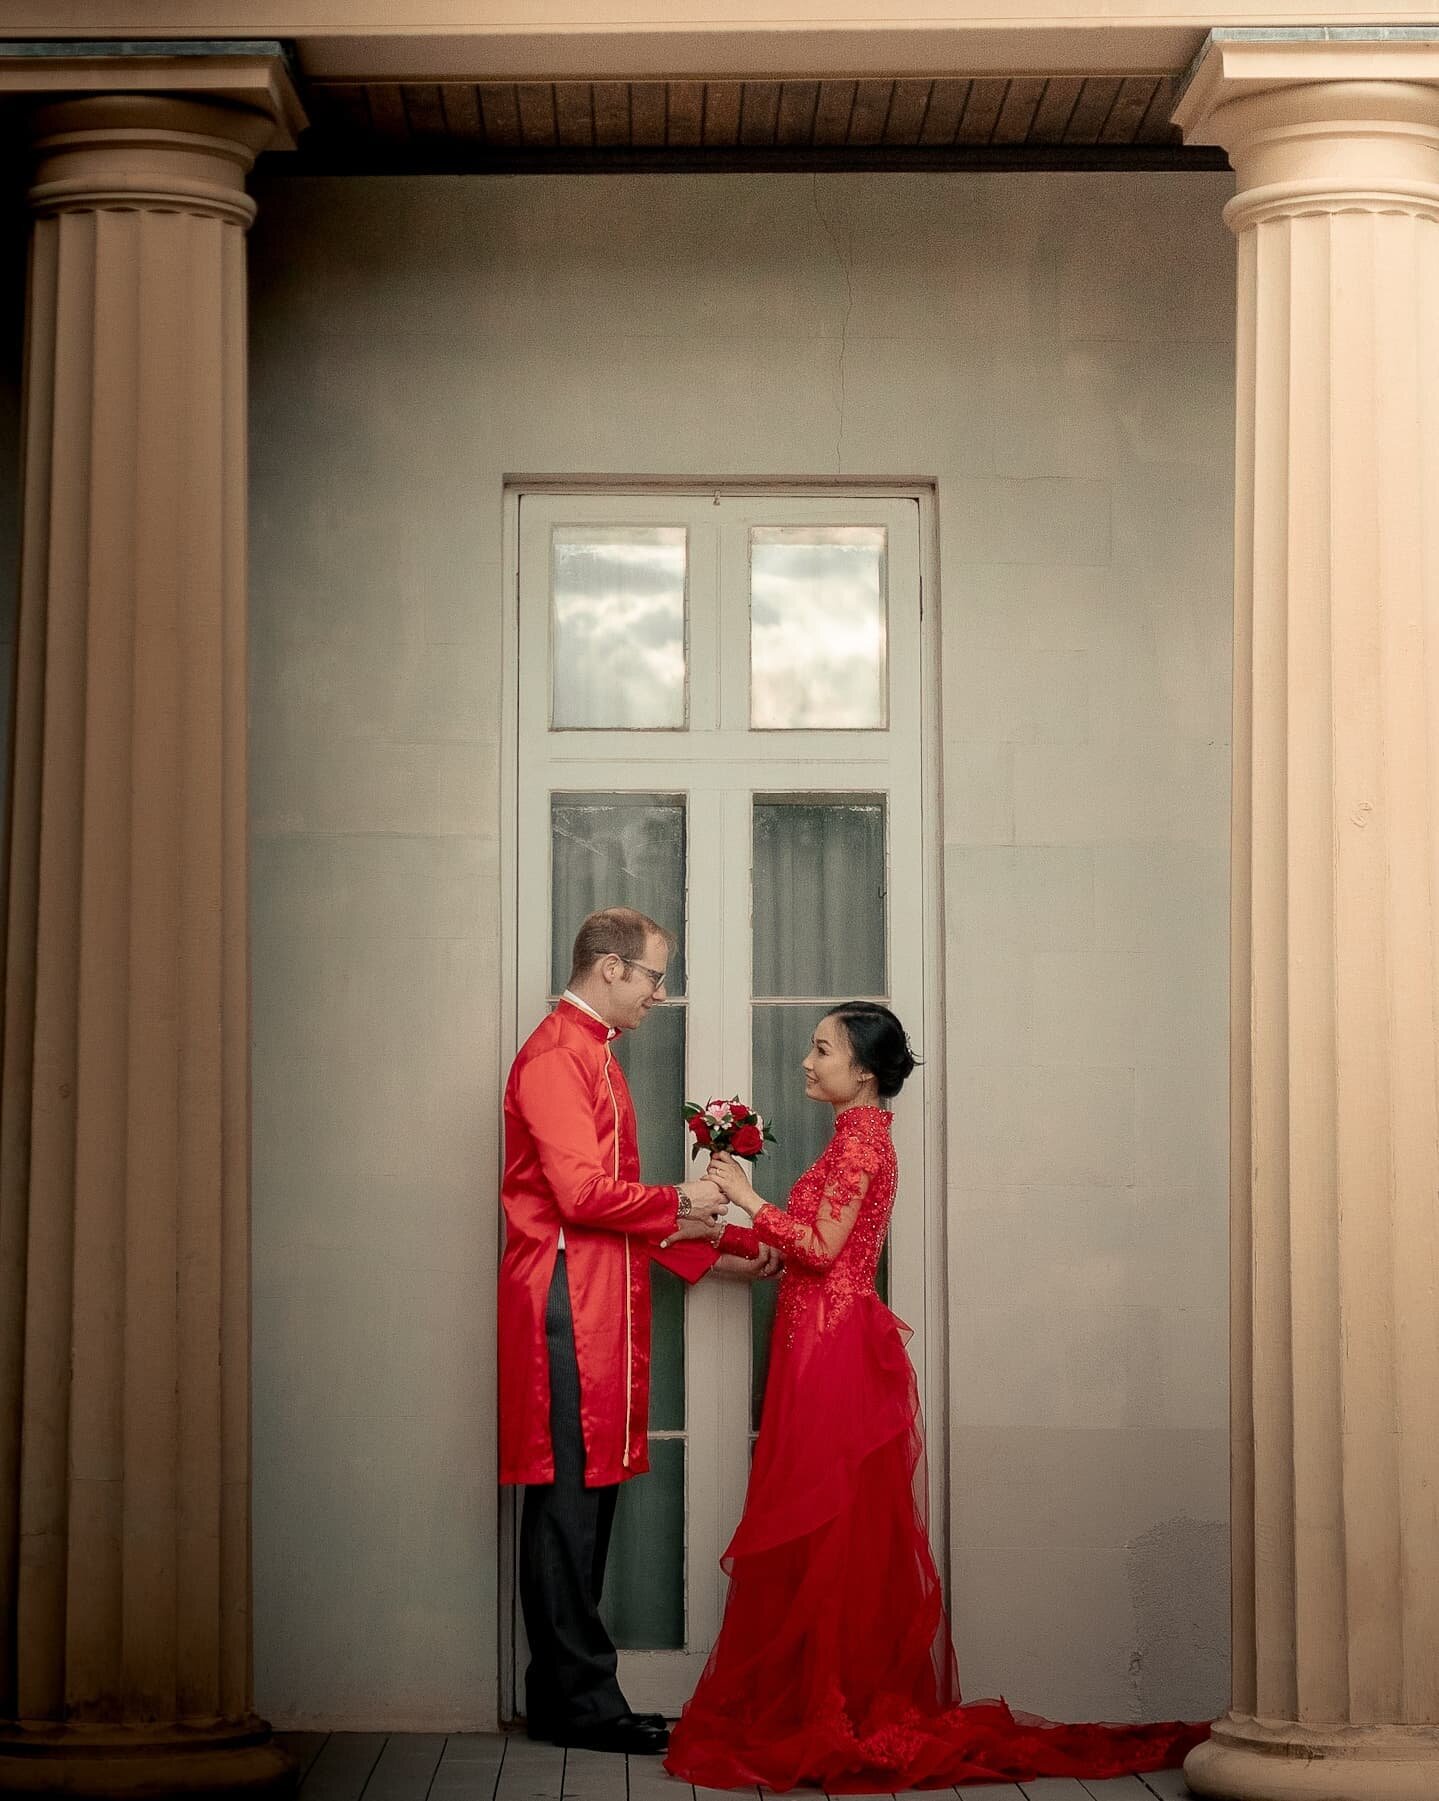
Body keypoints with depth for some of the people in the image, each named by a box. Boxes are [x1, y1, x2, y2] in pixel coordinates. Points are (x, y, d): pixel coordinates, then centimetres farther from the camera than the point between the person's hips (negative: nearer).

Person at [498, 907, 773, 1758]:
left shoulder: (594, 1057, 22)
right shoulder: (556, 1056, -10)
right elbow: (584, 1191, -20)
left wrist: (721, 1248, 18)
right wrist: (682, 1204, -6)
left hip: (604, 1301, 10)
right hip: (566, 1300, -10)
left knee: (586, 1496, 9)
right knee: (570, 1495, -8)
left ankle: (569, 1695, 12)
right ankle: (580, 1699, -6)